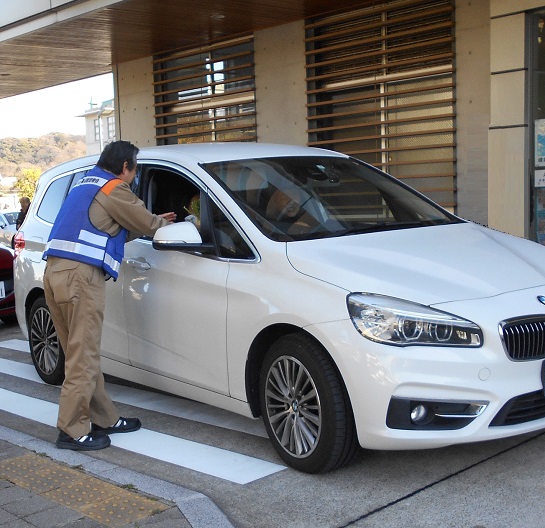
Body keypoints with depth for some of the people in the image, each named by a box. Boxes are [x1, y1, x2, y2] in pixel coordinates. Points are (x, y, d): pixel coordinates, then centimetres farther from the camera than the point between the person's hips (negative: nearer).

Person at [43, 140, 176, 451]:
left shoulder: (86, 184, 26)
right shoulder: (115, 189, -3)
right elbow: (147, 223, 4)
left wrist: (156, 222, 30)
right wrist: (164, 223, 26)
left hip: (55, 272, 10)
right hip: (80, 276, -10)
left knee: (81, 355, 12)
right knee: (84, 358, -4)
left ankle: (105, 419, 21)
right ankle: (73, 431, 1)